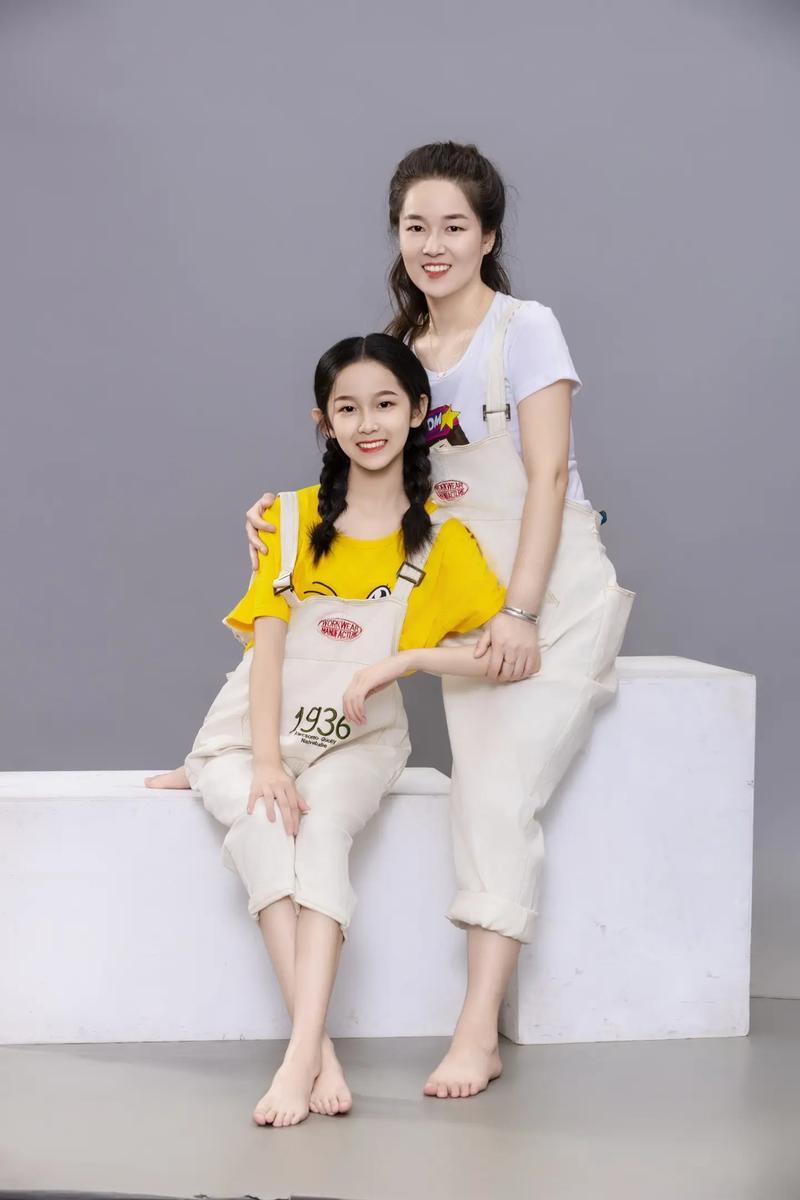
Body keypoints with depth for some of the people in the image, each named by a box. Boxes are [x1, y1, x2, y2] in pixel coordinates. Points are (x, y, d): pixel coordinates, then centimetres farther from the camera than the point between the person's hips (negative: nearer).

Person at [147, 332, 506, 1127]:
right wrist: (266, 764, -20)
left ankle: (300, 1056, -41)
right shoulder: (293, 519, 3)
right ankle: (321, 1052, -36)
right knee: (261, 825, -30)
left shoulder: (441, 540, 0)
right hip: (253, 732, 1)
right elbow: (268, 644, -6)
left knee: (323, 826, -32)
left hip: (357, 740, -1)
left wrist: (400, 659, -19)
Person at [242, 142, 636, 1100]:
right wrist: (283, 511, -4)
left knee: (500, 797, -15)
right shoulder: (400, 350, 10)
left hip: (555, 595, -6)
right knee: (480, 797, -4)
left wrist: (521, 613, -18)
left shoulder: (526, 330, -6)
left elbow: (546, 477, -12)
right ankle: (482, 1026, 3)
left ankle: (476, 1030, -16)